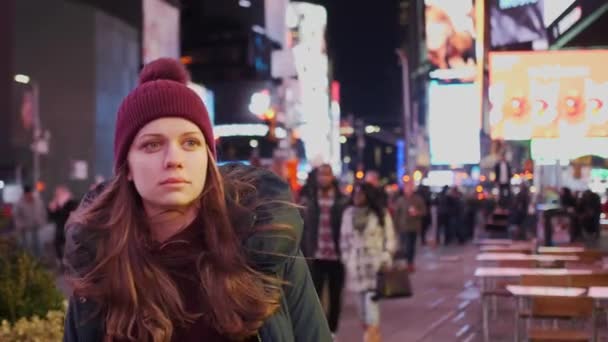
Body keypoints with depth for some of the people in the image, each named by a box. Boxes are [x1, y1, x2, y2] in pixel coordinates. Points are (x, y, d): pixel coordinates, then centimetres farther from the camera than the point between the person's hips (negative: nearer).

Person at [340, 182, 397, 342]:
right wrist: (346, 259, 6)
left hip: (375, 260, -4)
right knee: (360, 298, 5)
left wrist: (385, 260, -9)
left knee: (372, 296, -14)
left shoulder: (381, 214, -1)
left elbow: (389, 238, -1)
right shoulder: (348, 213, 8)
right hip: (356, 262, 4)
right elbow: (344, 238, 13)